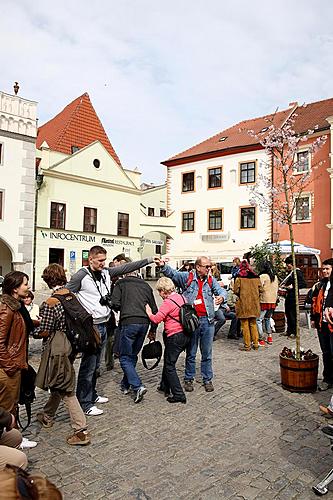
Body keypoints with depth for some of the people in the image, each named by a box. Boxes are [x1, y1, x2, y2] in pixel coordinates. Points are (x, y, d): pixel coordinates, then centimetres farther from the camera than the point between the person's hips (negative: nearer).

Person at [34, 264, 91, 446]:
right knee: (58, 385, 25)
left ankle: (81, 431, 8)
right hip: (71, 347, 7)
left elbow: (44, 332, -19)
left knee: (66, 391, 3)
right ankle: (47, 416, 46)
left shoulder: (49, 303, -23)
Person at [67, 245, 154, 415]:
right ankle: (84, 403, 9)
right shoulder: (81, 276, -10)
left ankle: (92, 395, 33)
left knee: (95, 365, 18)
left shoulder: (106, 272, 9)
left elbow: (127, 267, 10)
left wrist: (150, 259, 9)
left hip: (103, 325, 7)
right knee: (88, 365, -2)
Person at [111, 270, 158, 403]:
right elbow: (154, 309, 16)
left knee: (125, 358, 4)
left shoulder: (121, 283, 6)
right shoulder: (145, 285, 17)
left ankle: (138, 386, -9)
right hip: (144, 323, 5)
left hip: (128, 322, -5)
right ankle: (125, 384, 30)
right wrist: (153, 330, 23)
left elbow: (115, 304, -6)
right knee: (133, 355, 19)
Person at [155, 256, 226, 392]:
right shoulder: (187, 277, -1)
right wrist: (163, 266, -33)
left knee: (207, 353, 11)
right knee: (190, 353, 10)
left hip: (207, 320, 2)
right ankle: (189, 379, 24)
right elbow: (172, 274, -12)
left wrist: (221, 296, -25)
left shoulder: (211, 280, 7)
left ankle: (207, 379, 26)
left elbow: (221, 290, 0)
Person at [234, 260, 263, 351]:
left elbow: (236, 291, -11)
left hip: (243, 304, -4)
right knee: (253, 324, 16)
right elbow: (260, 290, 3)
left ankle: (247, 345, 9)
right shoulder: (256, 277, 2)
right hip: (254, 304, 4)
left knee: (245, 325, 4)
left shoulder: (239, 278, -10)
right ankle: (255, 344, 20)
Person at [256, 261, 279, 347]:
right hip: (273, 301, 7)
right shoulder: (275, 277, 8)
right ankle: (269, 337, 25)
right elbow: (277, 289, 15)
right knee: (268, 318, 23)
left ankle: (261, 340, -4)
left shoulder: (262, 276, -13)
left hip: (264, 301, -7)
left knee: (258, 320, -2)